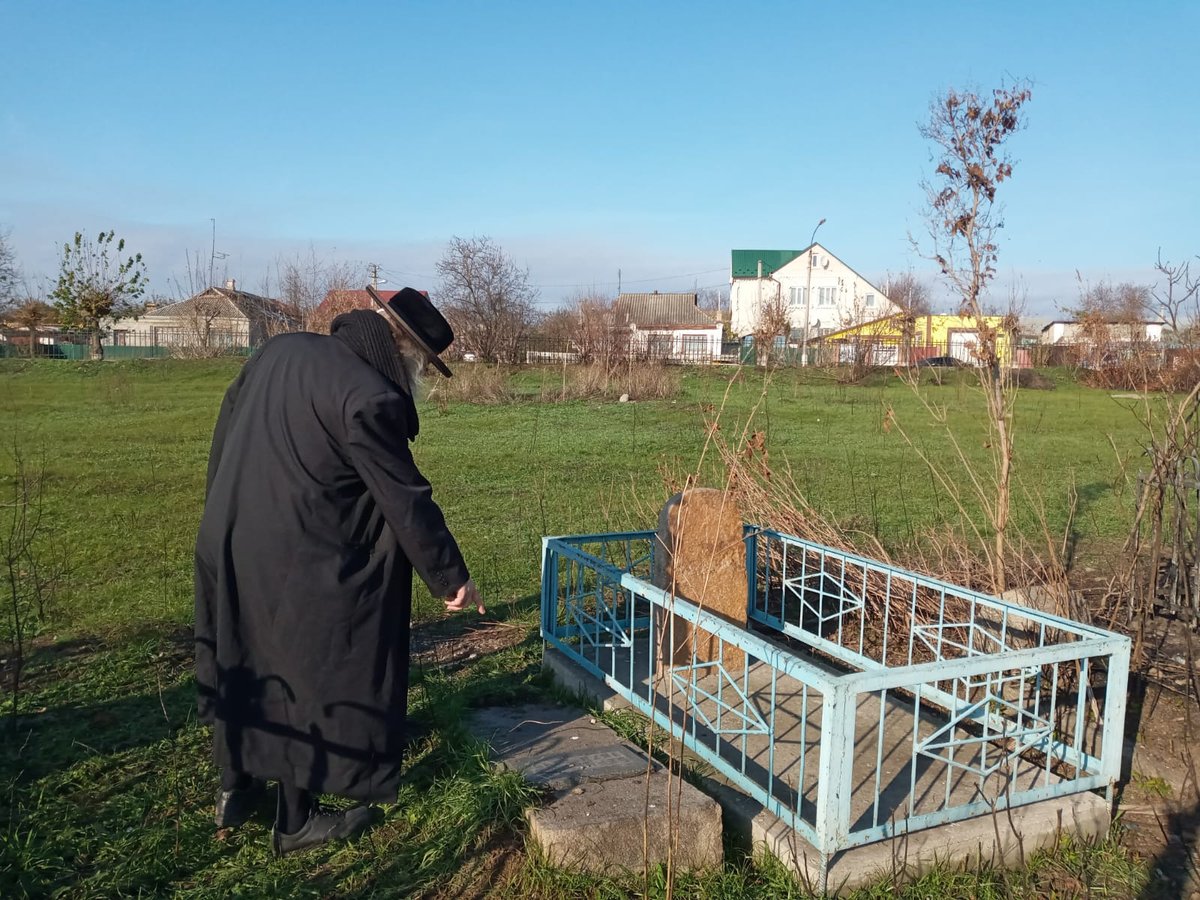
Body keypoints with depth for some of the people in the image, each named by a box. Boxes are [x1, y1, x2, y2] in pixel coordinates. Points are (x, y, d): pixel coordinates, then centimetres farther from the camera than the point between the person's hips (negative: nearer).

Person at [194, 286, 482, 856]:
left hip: (227, 545, 8)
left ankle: (236, 789, 41)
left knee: (243, 665, 23)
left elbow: (225, 431, 14)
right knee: (314, 679, 11)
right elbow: (407, 500, -17)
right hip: (296, 569, -8)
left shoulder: (281, 351, 3)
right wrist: (451, 578, -6)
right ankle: (295, 822, 26)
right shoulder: (370, 398, -21)